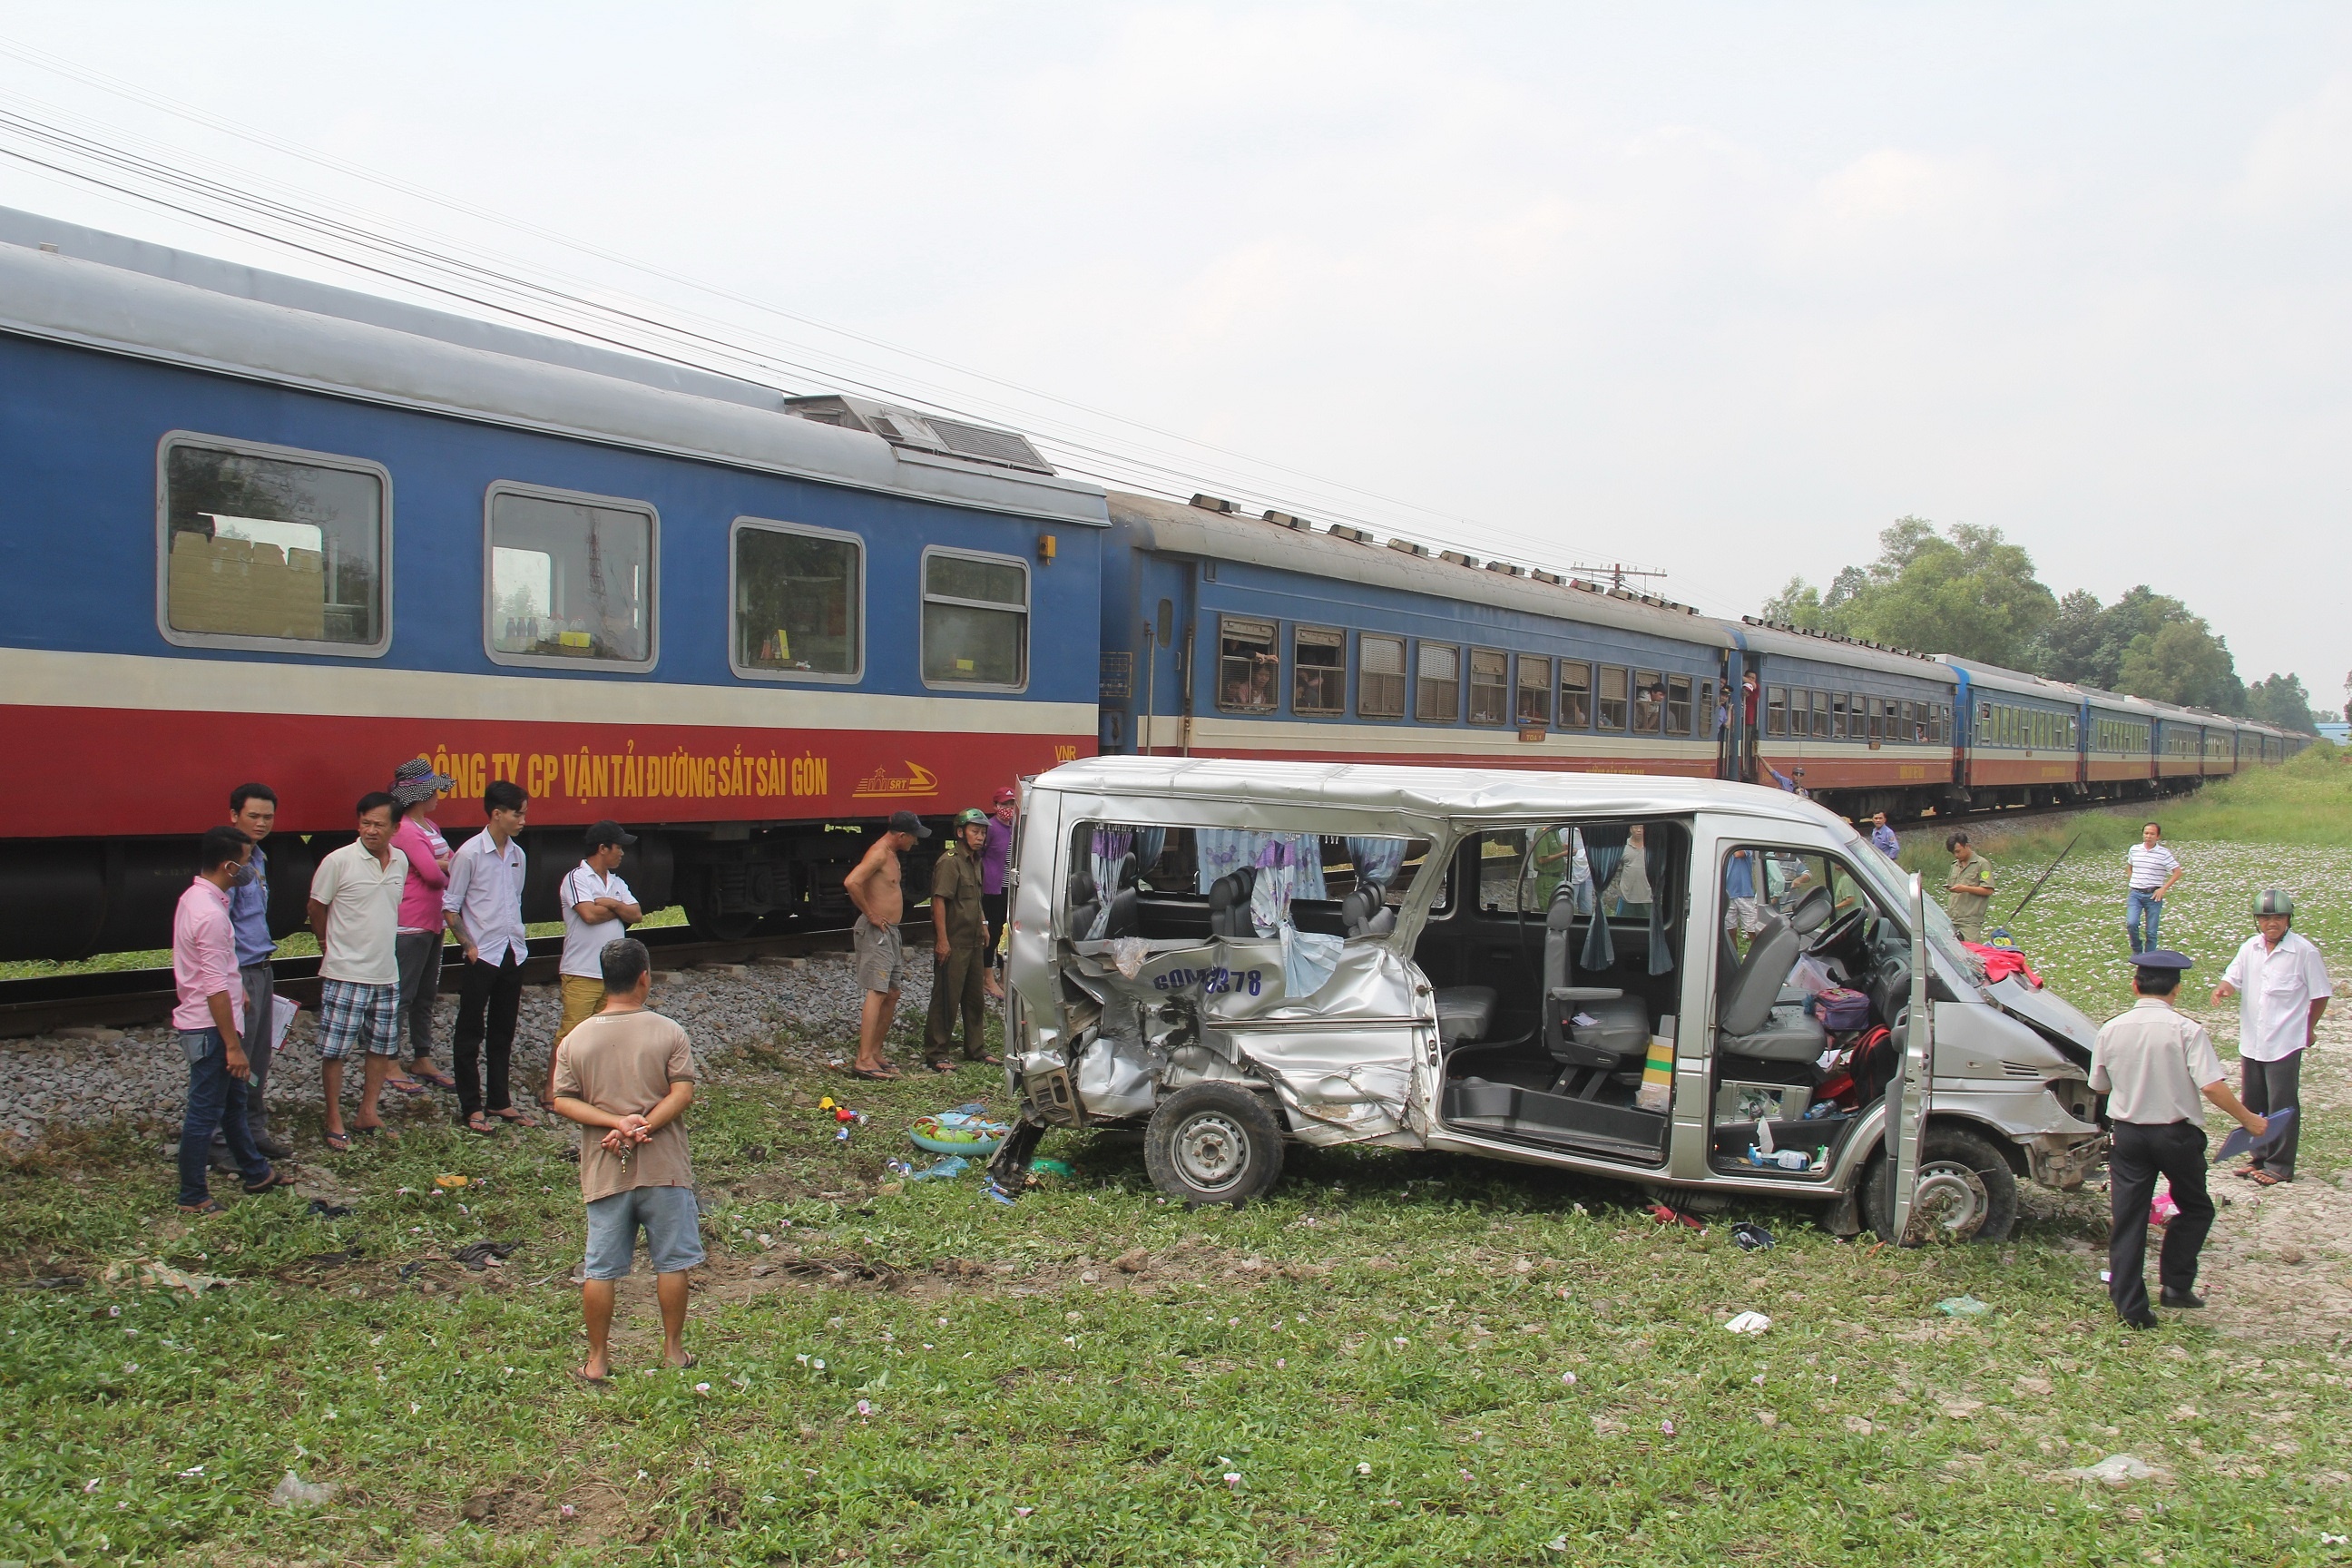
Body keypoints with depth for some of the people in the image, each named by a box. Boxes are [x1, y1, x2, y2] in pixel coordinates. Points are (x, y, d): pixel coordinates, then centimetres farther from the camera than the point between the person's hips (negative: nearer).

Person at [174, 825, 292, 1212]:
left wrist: (237, 990, 29)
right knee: (205, 1112, 1)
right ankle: (193, 1197, 11)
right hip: (210, 1027, -10)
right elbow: (216, 990, -25)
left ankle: (256, 1173, 34)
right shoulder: (211, 914, -25)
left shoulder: (195, 898, 6)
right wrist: (233, 1046, -21)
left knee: (233, 1101, 20)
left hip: (203, 1020, 10)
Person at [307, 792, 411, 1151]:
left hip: (386, 973, 6)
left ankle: (368, 1114, 24)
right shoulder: (339, 861, -13)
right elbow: (317, 907, -2)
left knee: (382, 1046, 11)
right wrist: (332, 944, 9)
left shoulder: (401, 862, 4)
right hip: (344, 973, -6)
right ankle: (334, 1120, 10)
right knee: (334, 1048, -1)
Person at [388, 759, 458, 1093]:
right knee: (402, 995, -3)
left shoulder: (430, 826, 14)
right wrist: (449, 874, -1)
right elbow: (431, 872, -21)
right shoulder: (406, 830, -16)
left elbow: (450, 862, 12)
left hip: (432, 923, 10)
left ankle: (422, 1061, 22)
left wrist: (442, 866, -10)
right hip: (410, 925, -10)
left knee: (426, 995, 14)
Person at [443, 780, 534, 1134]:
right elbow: (450, 907, -8)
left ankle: (500, 1101, 21)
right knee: (470, 1033, 4)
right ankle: (471, 1106, 10)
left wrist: (519, 940, 12)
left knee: (504, 1032, 13)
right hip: (482, 955, -6)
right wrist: (469, 947, -13)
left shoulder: (517, 854, 8)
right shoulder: (470, 853, -11)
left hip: (513, 952, 6)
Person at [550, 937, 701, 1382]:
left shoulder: (575, 1040, 0)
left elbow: (563, 1101, -4)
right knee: (672, 1262, 12)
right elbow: (682, 1092, -13)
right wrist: (642, 1127, -15)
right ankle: (673, 1350, 20)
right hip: (663, 1168, -2)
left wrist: (616, 1123, -10)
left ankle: (597, 1361, 16)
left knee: (599, 1270, 10)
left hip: (604, 1173, 2)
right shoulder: (668, 1033, -6)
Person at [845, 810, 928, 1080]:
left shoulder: (891, 854, 17)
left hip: (890, 931, 10)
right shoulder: (878, 854, -15)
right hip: (876, 932, -10)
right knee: (877, 993, -14)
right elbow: (851, 883, -30)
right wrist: (870, 914, -20)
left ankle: (876, 1052, 17)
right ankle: (864, 1060, -18)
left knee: (892, 994, 11)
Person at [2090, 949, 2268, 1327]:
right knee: (2195, 1209, 20)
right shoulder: (2186, 1030, -14)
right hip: (2177, 1134, -2)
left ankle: (2129, 1304, 6)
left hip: (2129, 1134, 2)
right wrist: (2248, 1120, -8)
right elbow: (2212, 1086, -21)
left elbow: (2099, 1086, 9)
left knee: (2127, 1219, 6)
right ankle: (2175, 1285, 17)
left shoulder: (2111, 1030, -2)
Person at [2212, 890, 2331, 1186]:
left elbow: (2320, 994, -3)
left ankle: (2280, 1165, 11)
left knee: (2282, 1106, 2)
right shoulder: (2251, 947, 4)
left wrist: (2308, 1028, 6)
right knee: (2253, 1104, 14)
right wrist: (2223, 989, -21)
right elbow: (2234, 978, 3)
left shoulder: (2304, 951, -12)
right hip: (2251, 1040, 6)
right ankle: (2260, 1157, 28)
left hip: (2284, 1042, -5)